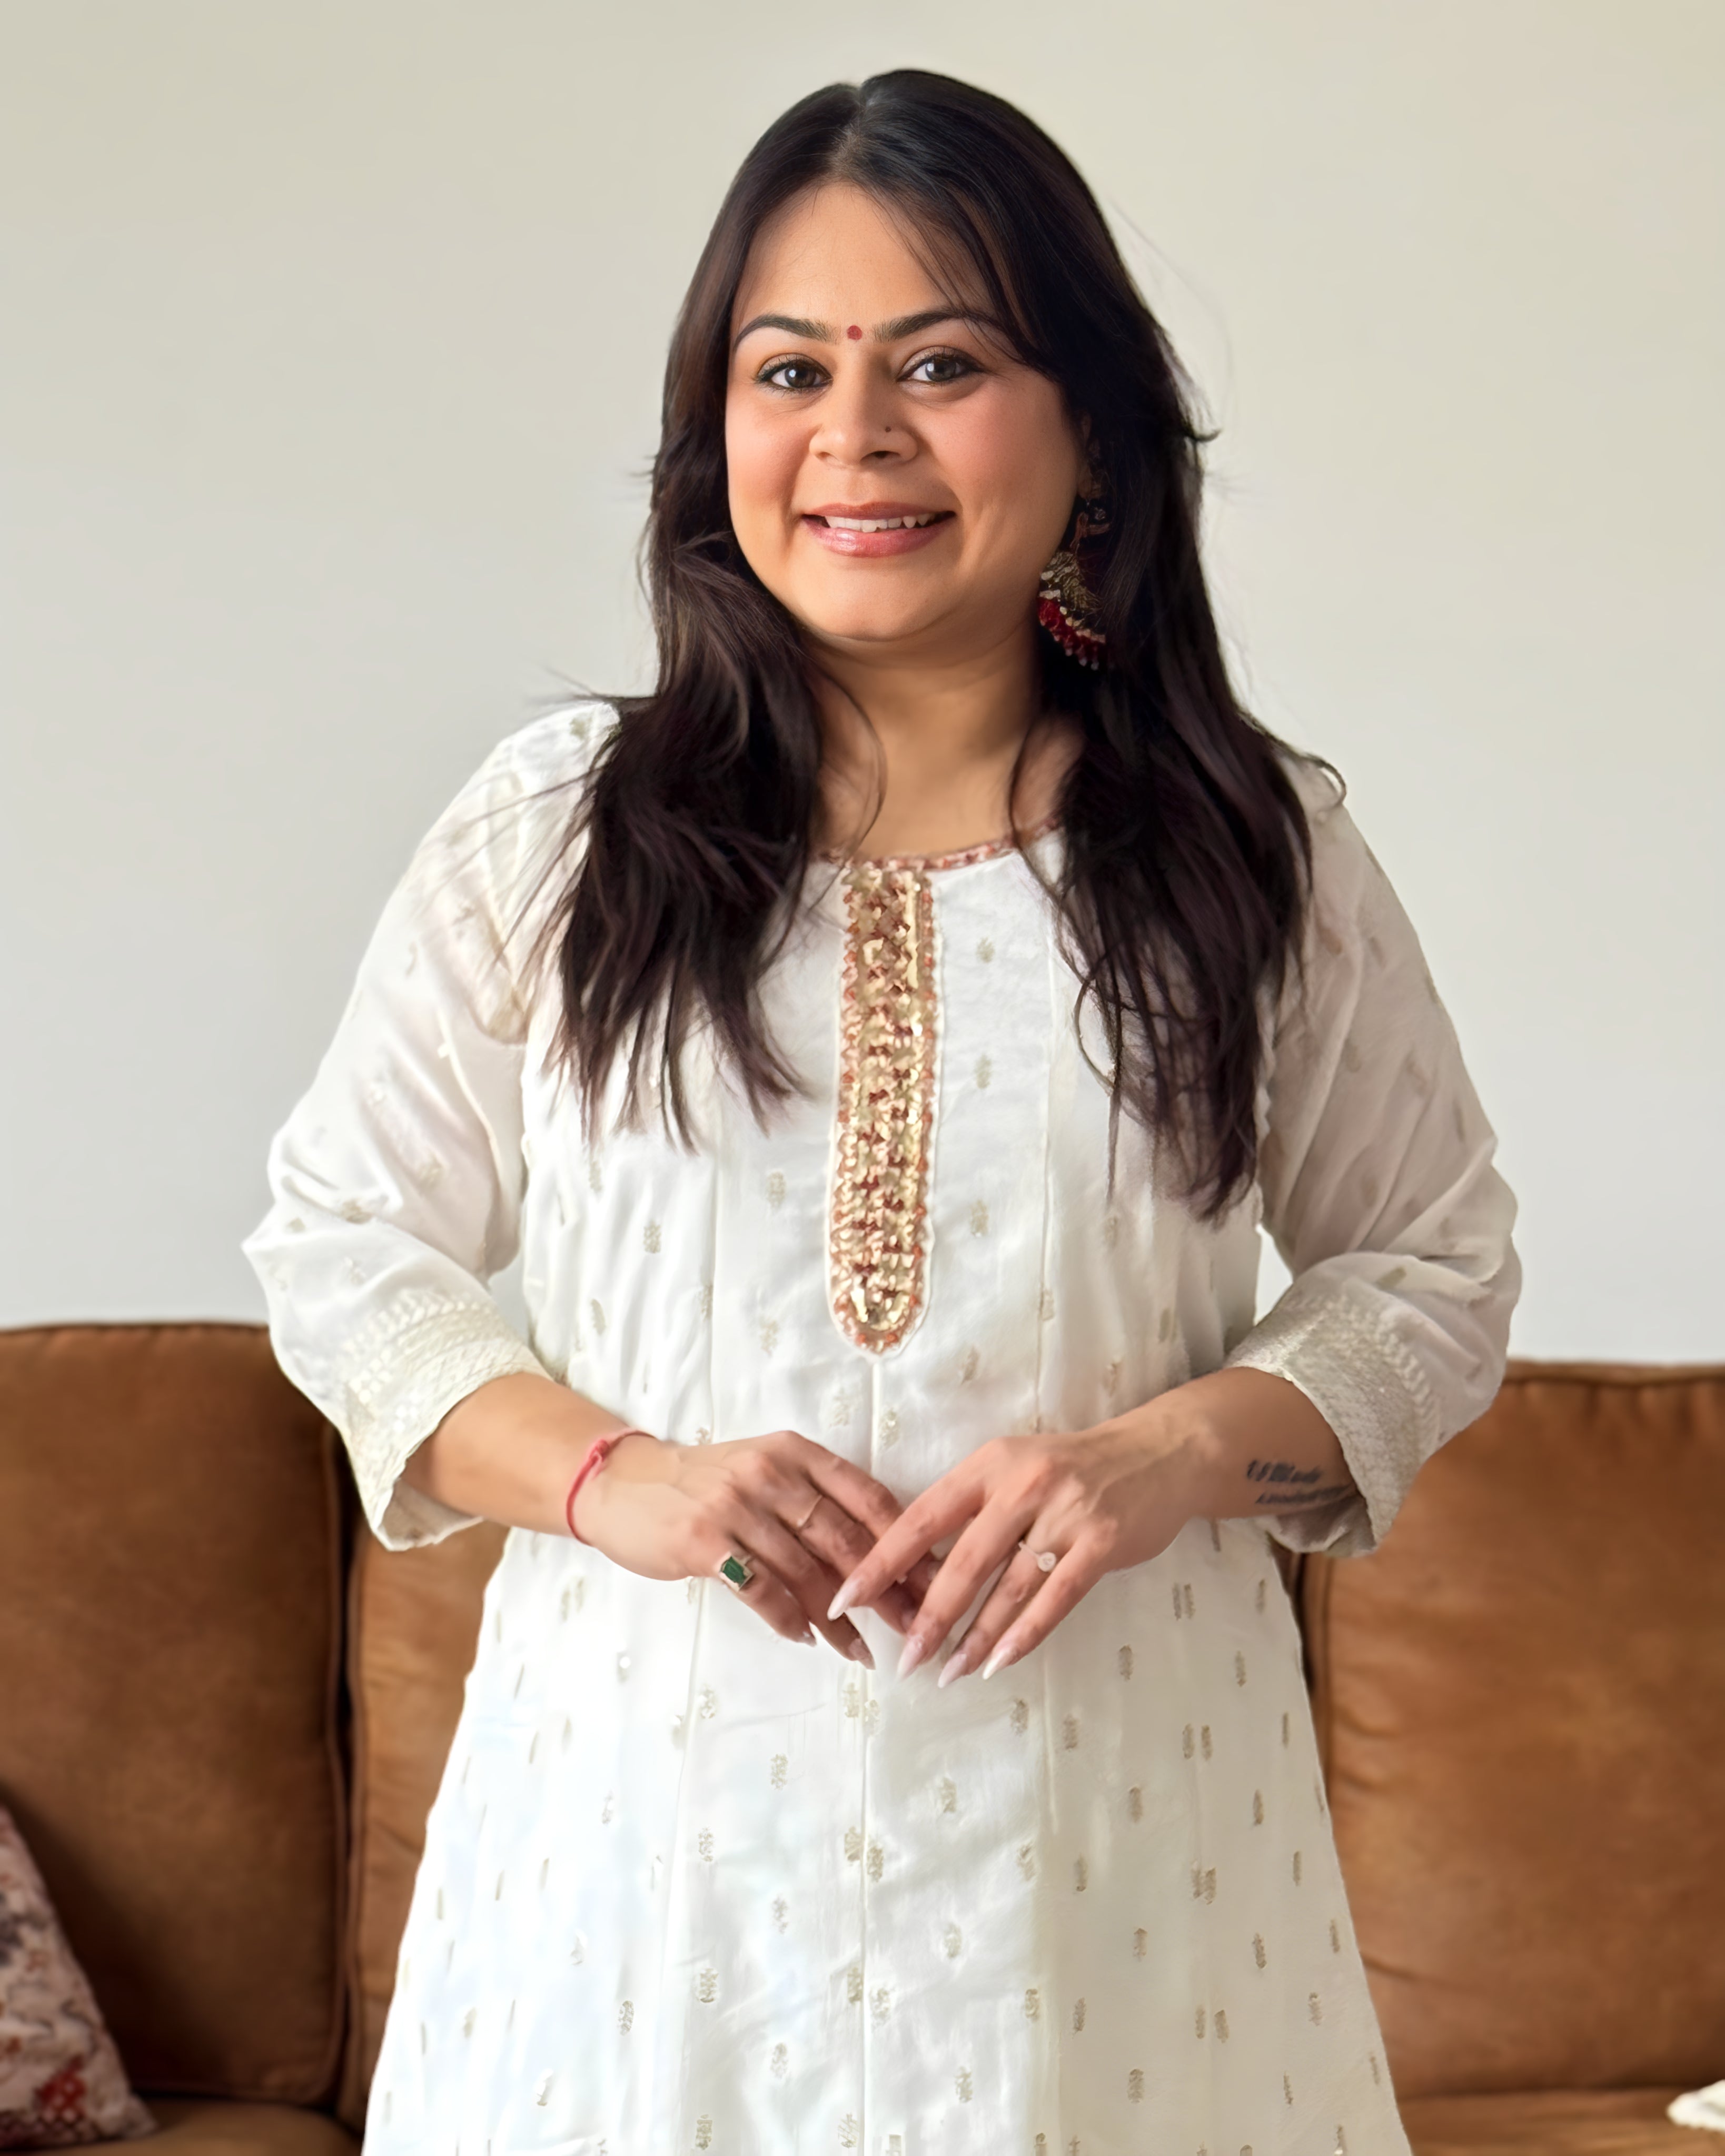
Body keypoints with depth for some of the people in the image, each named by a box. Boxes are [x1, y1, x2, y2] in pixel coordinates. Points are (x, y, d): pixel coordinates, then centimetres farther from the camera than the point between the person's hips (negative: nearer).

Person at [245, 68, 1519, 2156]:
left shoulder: (1261, 857, 1)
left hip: (1106, 1800, 0)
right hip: (654, 1787, 0)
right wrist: (609, 1474, -11)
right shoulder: (555, 833, 1)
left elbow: (1432, 1264, 9)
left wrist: (1176, 1451, -10)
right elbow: (341, 1242, 6)